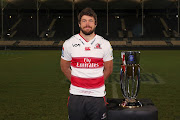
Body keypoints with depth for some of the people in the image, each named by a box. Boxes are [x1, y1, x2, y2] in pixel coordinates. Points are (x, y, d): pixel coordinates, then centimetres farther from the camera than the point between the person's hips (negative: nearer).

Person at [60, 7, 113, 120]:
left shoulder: (105, 44, 1)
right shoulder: (69, 44, 1)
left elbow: (108, 69, 10)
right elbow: (65, 67, 12)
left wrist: (96, 82, 6)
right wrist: (76, 82, 8)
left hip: (97, 95, 0)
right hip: (76, 95, 0)